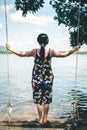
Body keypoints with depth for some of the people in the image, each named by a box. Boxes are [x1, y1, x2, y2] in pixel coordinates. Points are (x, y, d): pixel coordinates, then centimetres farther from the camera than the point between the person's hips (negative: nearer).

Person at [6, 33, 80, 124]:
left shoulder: (35, 51, -7)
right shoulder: (50, 51, -7)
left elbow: (21, 54, -1)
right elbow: (63, 55, -3)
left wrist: (10, 49, 10)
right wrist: (73, 50, 8)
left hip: (37, 78, -1)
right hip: (48, 78, 1)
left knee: (38, 100, 10)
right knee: (47, 99, 14)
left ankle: (40, 119, 19)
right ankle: (45, 118, 25)